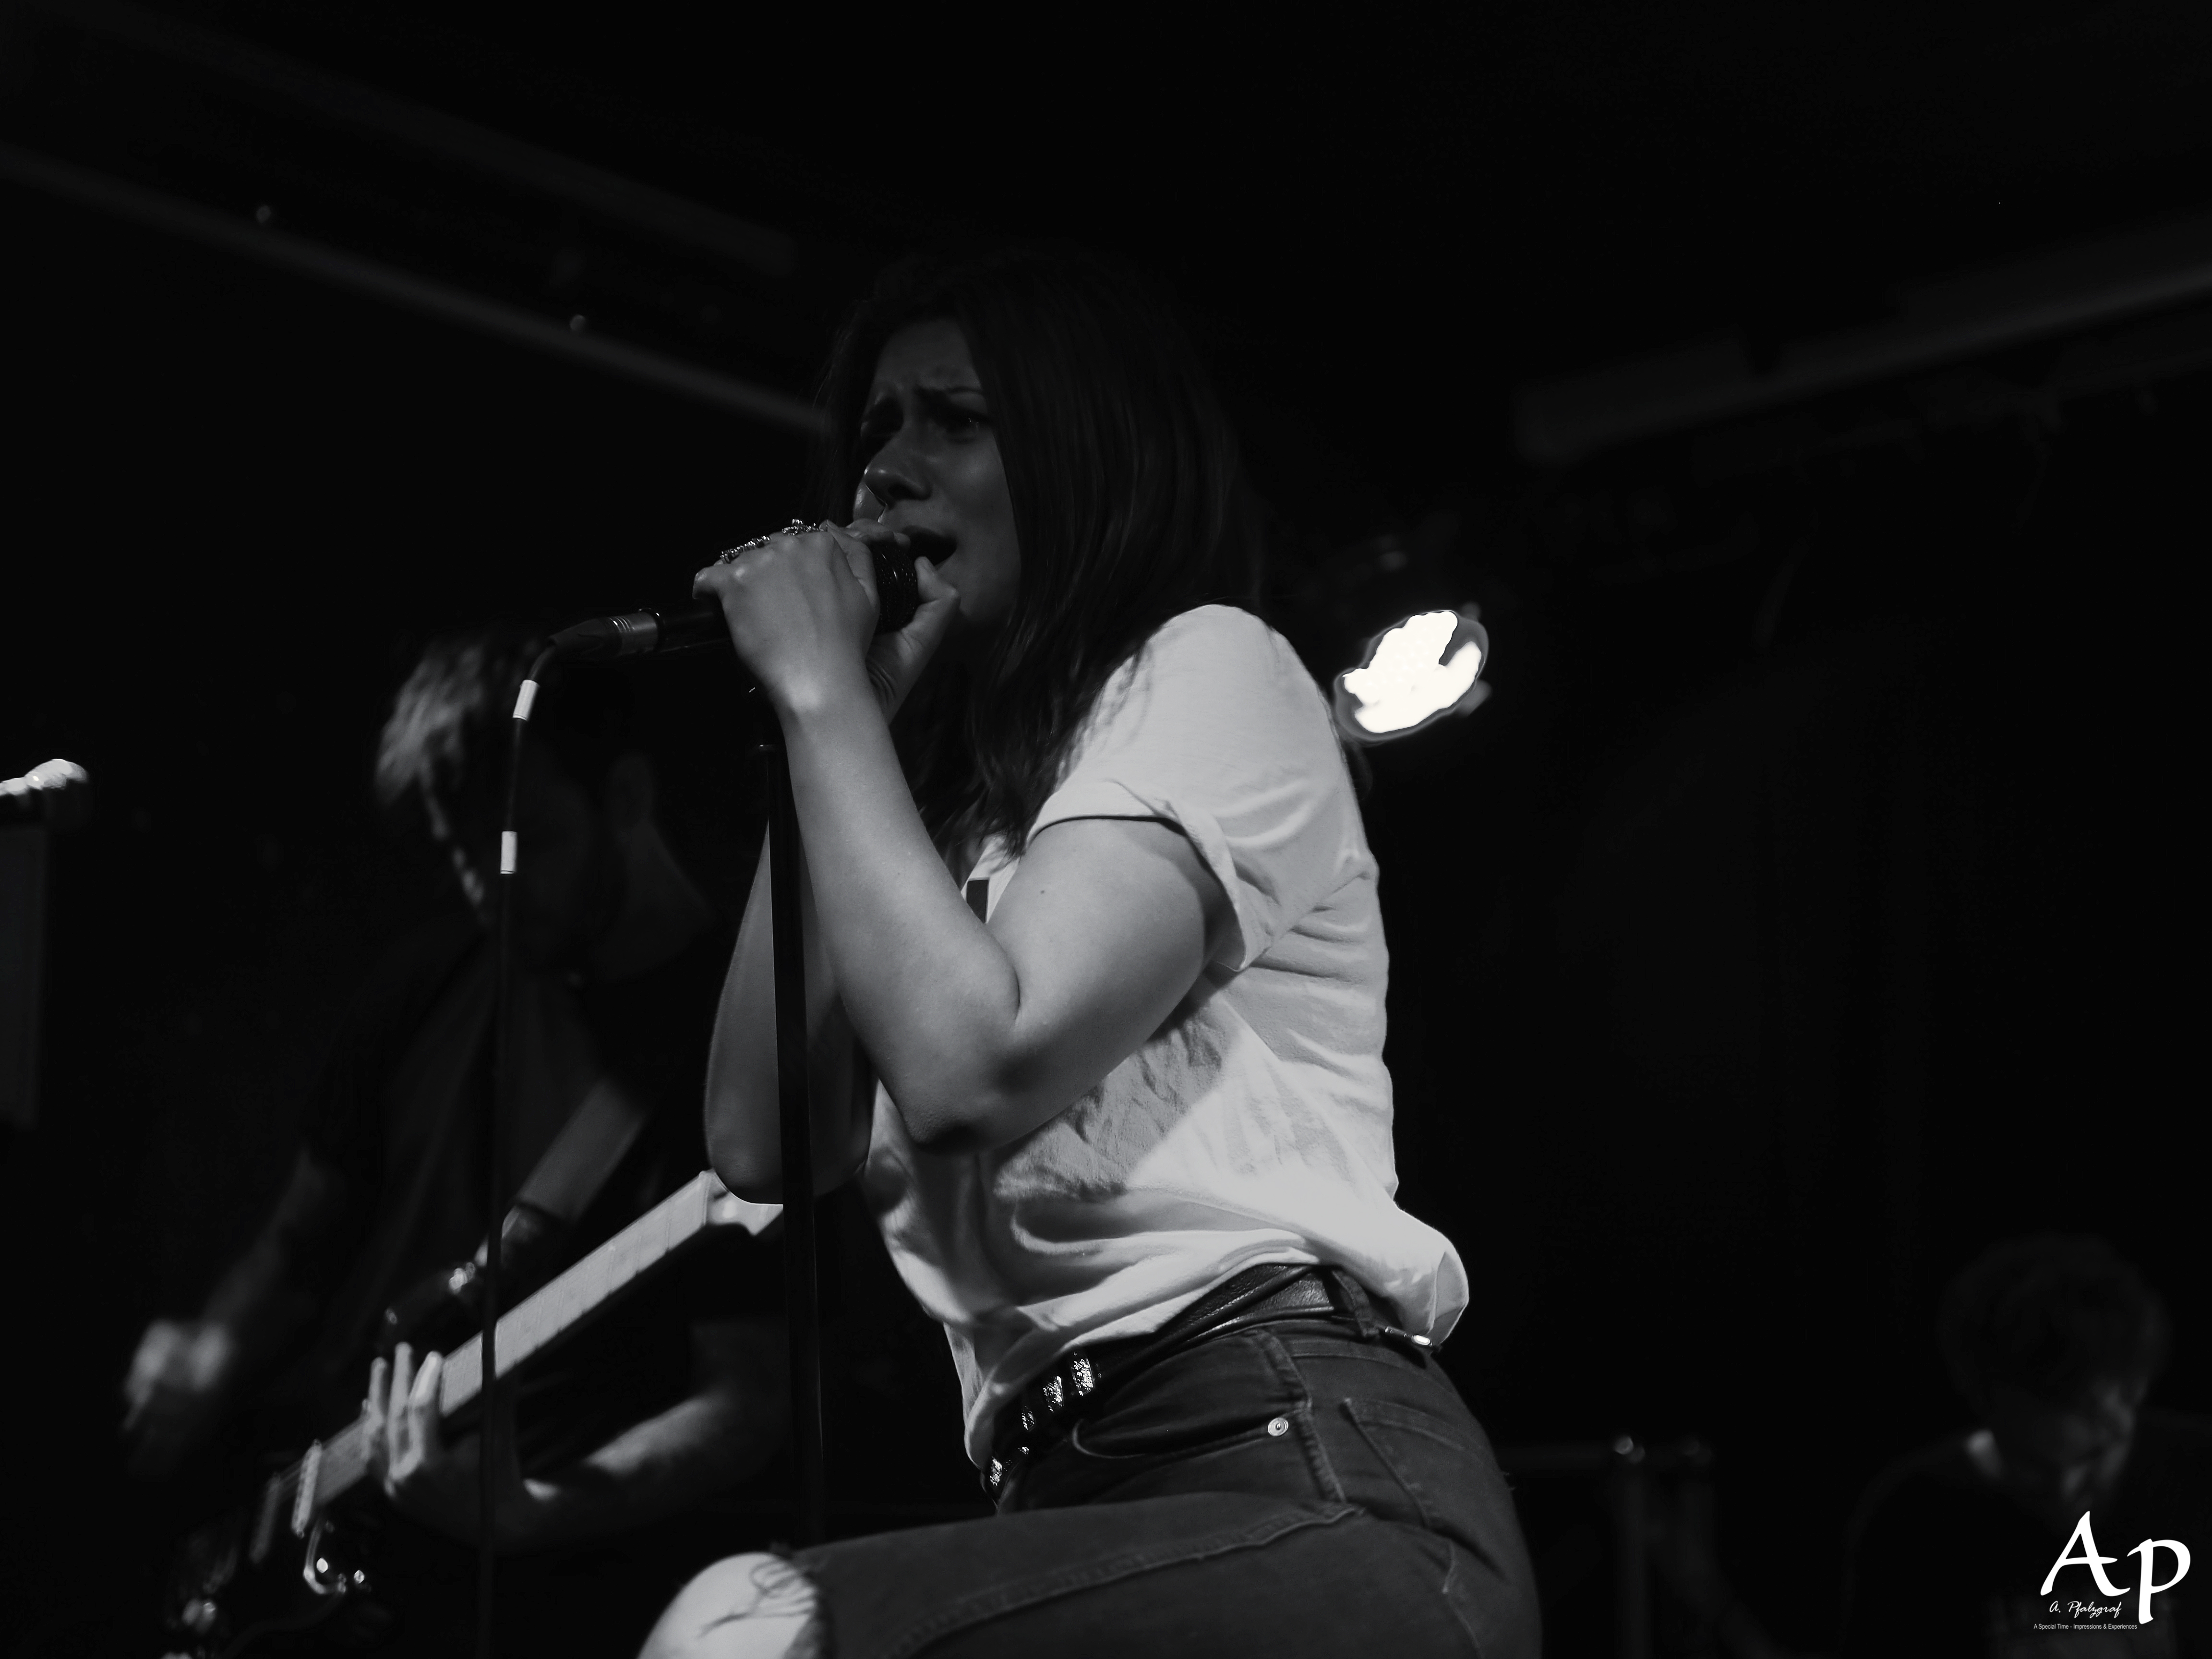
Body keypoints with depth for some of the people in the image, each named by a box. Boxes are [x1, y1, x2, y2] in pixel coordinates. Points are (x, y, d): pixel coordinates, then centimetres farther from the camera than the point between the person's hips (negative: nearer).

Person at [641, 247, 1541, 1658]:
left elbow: (975, 1068, -13)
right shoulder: (974, 784, 26)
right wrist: (824, 715, 14)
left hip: (1313, 1493, -8)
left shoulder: (1209, 666, 3)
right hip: (1088, 1498, 8)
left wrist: (825, 690, -3)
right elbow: (765, 1142, 12)